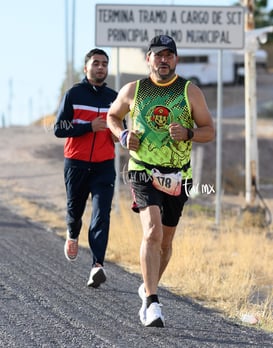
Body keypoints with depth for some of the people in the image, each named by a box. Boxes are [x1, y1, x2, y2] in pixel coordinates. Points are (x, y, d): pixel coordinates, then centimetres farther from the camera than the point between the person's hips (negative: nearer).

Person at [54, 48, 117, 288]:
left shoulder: (114, 98, 10)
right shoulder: (74, 94, 0)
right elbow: (59, 129, -7)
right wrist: (90, 127, -18)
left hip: (104, 166, 1)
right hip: (76, 164, -1)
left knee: (101, 216, -12)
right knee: (75, 209, 12)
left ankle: (97, 266, -20)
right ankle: (73, 236, 47)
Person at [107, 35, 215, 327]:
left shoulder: (190, 92, 0)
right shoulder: (133, 90, 2)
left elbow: (209, 131, 2)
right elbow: (112, 116, 19)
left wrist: (187, 134, -19)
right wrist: (123, 136, -2)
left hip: (177, 177, 2)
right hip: (143, 173, -2)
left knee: (165, 241, 14)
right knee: (152, 231, -22)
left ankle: (148, 289, 40)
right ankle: (152, 303, -27)